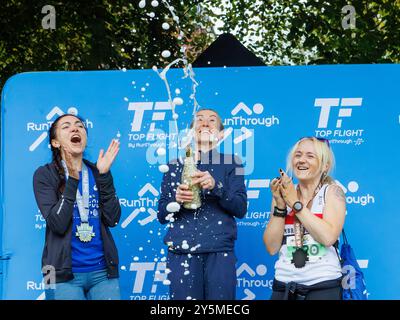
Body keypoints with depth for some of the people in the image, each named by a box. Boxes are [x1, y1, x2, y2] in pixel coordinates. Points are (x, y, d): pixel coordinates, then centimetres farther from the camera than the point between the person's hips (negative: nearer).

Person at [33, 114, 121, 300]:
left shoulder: (97, 172, 6)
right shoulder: (45, 174, -4)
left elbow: (112, 219, -5)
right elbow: (58, 224, -15)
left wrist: (104, 175, -11)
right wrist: (73, 178, -20)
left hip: (103, 270, 3)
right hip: (64, 273, -3)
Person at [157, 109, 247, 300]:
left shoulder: (231, 162, 9)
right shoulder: (176, 165, 12)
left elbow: (240, 209, 0)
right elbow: (162, 215, 11)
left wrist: (216, 186, -16)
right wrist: (176, 199, -10)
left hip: (220, 252, -1)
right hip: (181, 252, 1)